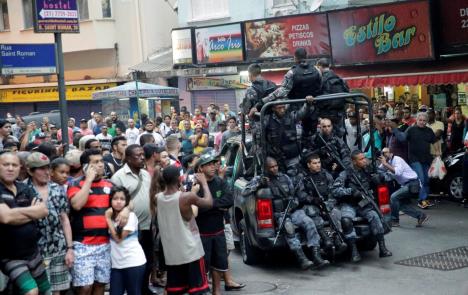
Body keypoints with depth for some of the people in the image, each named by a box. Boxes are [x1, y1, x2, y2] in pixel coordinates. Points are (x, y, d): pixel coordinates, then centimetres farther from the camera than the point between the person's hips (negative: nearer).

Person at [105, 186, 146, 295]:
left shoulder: (131, 216, -9)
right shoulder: (110, 216, 8)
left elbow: (118, 238, -14)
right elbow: (113, 238, 3)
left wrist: (108, 219, -12)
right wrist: (108, 218, -1)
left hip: (134, 262, -5)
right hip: (116, 264, 5)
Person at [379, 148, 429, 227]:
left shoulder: (397, 159, -15)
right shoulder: (387, 162, 10)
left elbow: (398, 172, -33)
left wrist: (385, 164, -31)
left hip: (412, 184, -10)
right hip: (405, 185, 10)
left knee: (393, 197, -17)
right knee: (401, 204, 8)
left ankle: (394, 221, -6)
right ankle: (421, 216, 16)